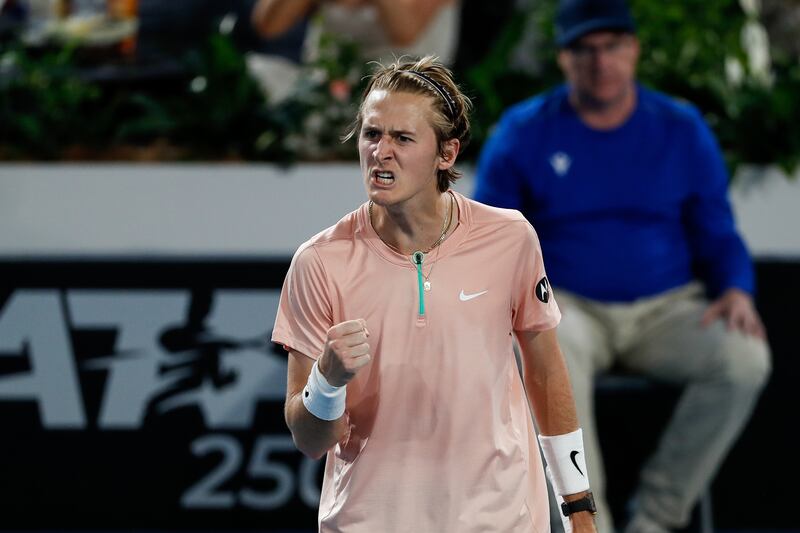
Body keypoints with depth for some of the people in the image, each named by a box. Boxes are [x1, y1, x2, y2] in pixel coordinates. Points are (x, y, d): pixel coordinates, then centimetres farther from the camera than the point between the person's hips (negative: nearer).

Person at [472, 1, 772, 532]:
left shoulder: (683, 130, 7)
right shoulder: (522, 134, 2)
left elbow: (717, 234, 12)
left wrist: (737, 291, -10)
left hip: (666, 309, 2)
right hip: (569, 307, -2)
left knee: (745, 358, -29)